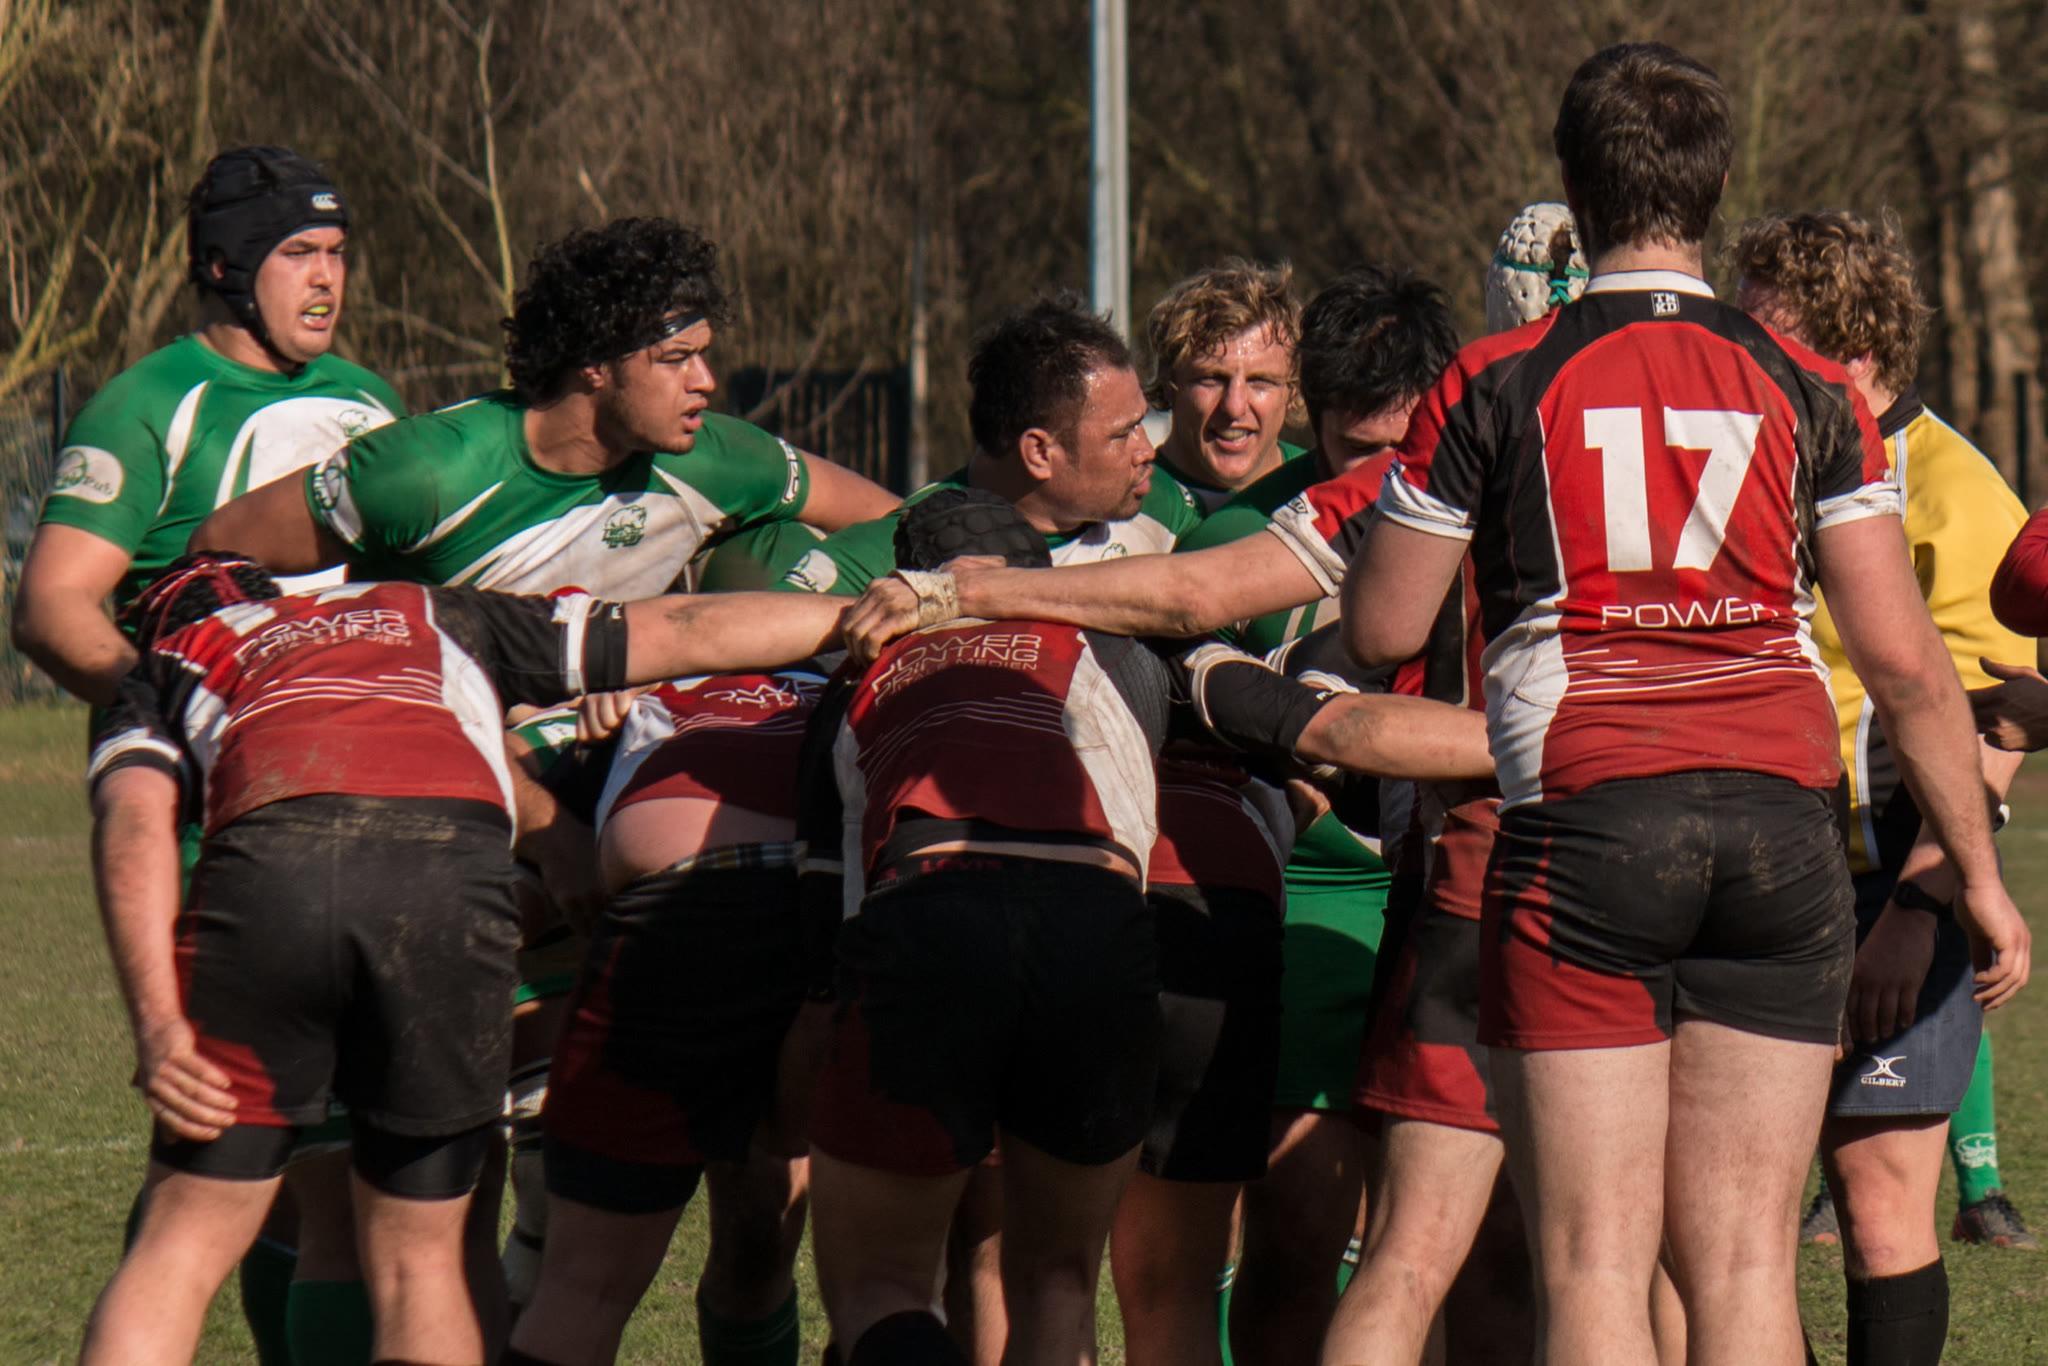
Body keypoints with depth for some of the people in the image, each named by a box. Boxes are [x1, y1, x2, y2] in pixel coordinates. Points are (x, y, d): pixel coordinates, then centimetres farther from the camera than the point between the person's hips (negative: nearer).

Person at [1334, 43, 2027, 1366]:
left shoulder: (1494, 386, 0)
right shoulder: (1808, 391, 6)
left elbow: (1382, 628, 5)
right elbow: (1905, 660, 4)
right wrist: (1979, 868, 11)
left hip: (1580, 825, -2)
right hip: (1781, 830, 2)